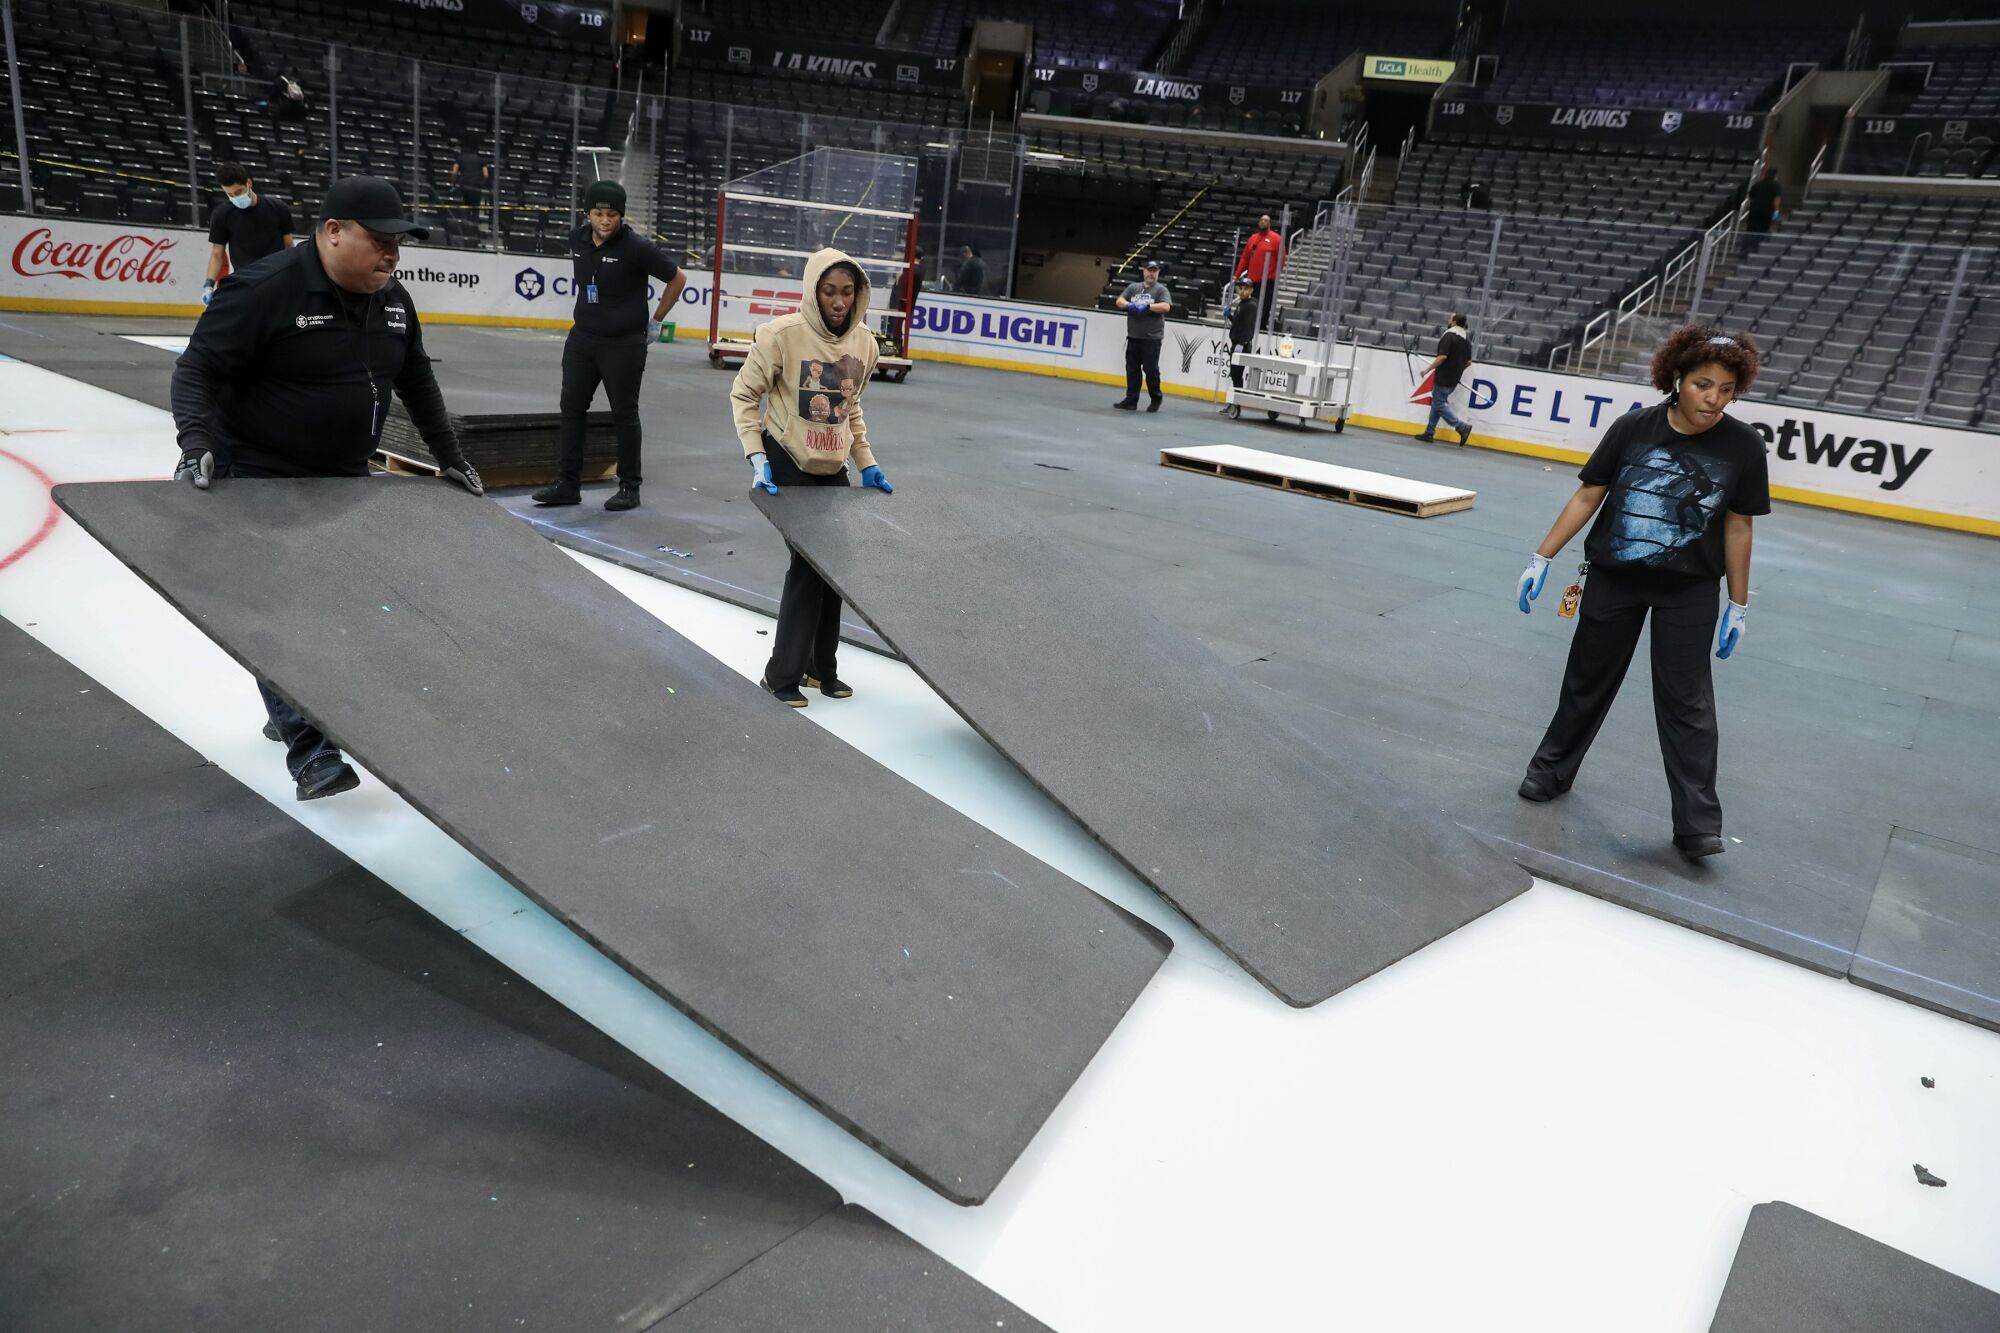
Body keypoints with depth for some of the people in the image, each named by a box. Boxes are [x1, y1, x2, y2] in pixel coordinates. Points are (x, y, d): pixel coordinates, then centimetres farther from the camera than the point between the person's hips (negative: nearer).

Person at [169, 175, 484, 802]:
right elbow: (197, 367, -17)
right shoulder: (266, 289, -18)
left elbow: (417, 383, 15)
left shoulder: (392, 301, 3)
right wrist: (196, 443, -31)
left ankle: (292, 713, 31)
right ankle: (309, 749, -8)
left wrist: (450, 458, 17)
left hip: (345, 480, 7)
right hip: (259, 480, -7)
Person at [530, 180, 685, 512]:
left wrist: (655, 321, 1)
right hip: (582, 338, 6)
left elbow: (678, 278, -4)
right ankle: (568, 484, 12)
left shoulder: (637, 247, -15)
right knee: (571, 408, 5)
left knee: (624, 414, 3)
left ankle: (629, 488, 13)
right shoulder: (577, 239, 2)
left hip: (624, 344, -6)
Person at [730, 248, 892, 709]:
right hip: (785, 463, -6)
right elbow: (744, 395, -9)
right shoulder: (782, 334, -18)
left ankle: (822, 667, 26)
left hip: (833, 468, 6)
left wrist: (866, 462, 10)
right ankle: (783, 675, 4)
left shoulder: (864, 343, -1)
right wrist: (757, 458, -17)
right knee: (809, 561, -10)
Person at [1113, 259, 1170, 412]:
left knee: (1151, 370, -2)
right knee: (1132, 369, 5)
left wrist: (1147, 306, -20)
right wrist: (1130, 305, -14)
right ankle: (1131, 400, 11)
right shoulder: (1133, 287, 15)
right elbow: (1119, 301, 6)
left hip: (1152, 338, -4)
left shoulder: (1161, 289, 2)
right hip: (1133, 337, 4)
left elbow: (1166, 307, -14)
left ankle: (1156, 400, 13)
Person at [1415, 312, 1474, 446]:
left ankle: (1462, 426, -14)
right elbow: (1469, 362, 14)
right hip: (1455, 379, 9)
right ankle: (1429, 433, 20)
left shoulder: (1449, 335, -15)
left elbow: (1442, 357, -23)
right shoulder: (1466, 339, 11)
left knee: (1440, 405, -4)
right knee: (1437, 402, 16)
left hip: (1443, 378, -9)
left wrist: (1428, 369, -14)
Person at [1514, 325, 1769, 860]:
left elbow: (1737, 527, -3)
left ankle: (1697, 822, 4)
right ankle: (1552, 770, 32)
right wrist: (1542, 558, -6)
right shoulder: (1633, 428, -11)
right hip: (1613, 578, 1)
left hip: (1689, 591, -1)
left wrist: (1739, 604, 1)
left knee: (1686, 701, -1)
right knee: (1587, 680, 13)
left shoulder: (1743, 446, -10)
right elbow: (1587, 497, -5)